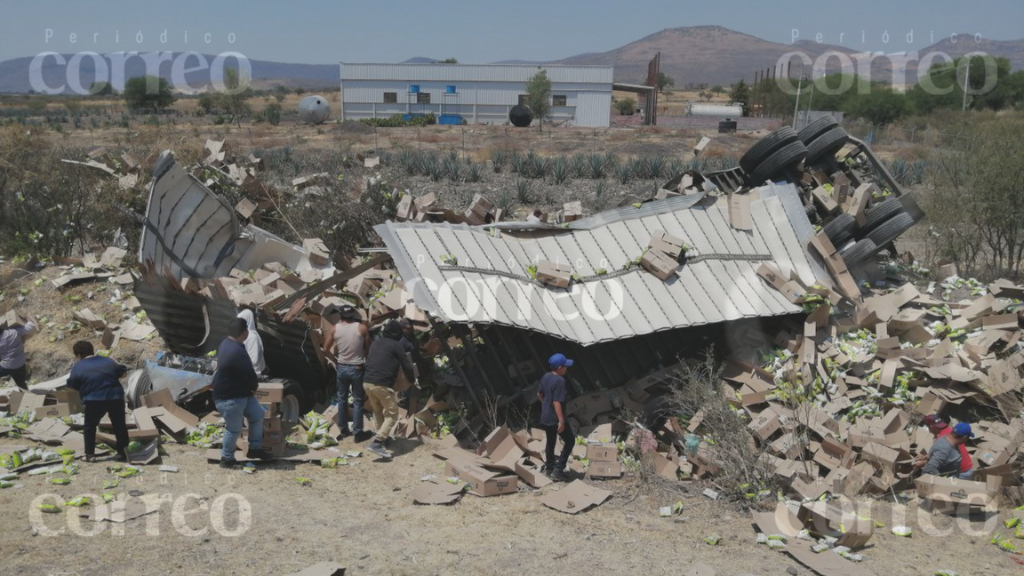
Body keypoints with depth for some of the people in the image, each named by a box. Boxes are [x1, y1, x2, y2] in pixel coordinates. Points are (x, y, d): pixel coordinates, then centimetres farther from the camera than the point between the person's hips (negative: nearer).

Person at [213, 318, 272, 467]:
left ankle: (255, 449, 28)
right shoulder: (237, 352, -31)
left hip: (240, 392, 11)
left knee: (257, 414, 17)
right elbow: (249, 375, -21)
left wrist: (253, 381, 5)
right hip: (229, 398, -11)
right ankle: (227, 459, 24)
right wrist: (255, 385, 1)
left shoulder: (227, 344, 3)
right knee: (234, 429, 5)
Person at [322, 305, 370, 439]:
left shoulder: (335, 329, -4)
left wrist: (335, 360, 10)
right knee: (358, 401, 6)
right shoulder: (362, 328, -9)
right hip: (357, 368, -2)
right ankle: (357, 432, 8)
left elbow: (326, 349, -5)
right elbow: (368, 349, -5)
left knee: (342, 399, 19)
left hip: (341, 367, 2)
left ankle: (343, 428, 28)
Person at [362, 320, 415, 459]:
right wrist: (412, 379, 21)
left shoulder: (375, 343, 17)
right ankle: (376, 443, -12)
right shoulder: (396, 345, -3)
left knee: (377, 411, 26)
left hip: (367, 382, 7)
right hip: (382, 385, -7)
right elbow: (406, 365, 2)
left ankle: (382, 437, 29)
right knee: (392, 414, 1)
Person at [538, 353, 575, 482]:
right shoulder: (559, 381, -23)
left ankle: (549, 467, 33)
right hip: (555, 418, -8)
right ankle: (558, 470, -1)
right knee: (570, 440, 5)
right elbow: (557, 402, -26)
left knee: (550, 441, 22)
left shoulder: (545, 376, 2)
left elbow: (539, 394, 15)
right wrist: (561, 420, -23)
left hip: (545, 417, 8)